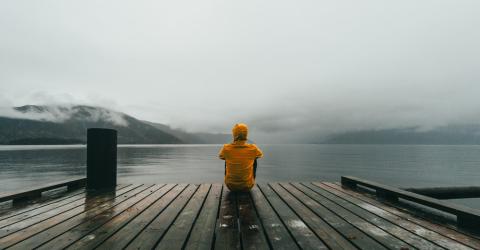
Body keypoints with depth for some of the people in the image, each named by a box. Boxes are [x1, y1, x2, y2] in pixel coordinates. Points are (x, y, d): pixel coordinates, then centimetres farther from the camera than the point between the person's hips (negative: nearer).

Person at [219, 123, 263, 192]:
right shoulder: (253, 148, -16)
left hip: (231, 185, 1)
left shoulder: (226, 148, -16)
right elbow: (260, 154, 11)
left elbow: (221, 156, 10)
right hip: (247, 186, 0)